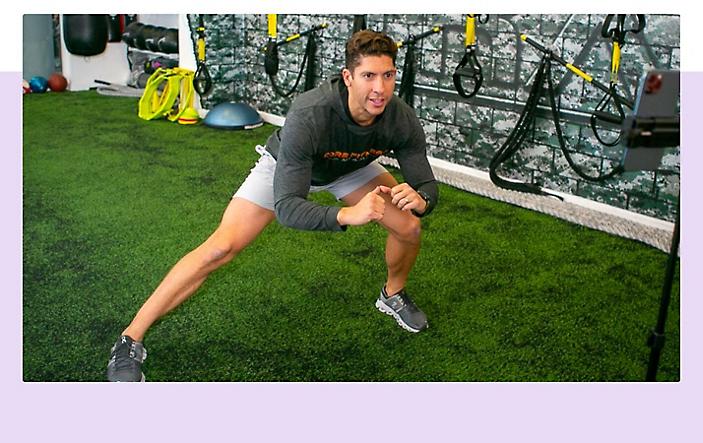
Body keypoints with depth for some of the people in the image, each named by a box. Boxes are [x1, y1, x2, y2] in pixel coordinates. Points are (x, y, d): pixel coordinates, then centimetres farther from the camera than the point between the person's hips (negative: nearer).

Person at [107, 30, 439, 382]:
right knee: (221, 247, -17)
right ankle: (130, 341, -5)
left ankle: (393, 295, 22)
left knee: (409, 226, -12)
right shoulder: (309, 116, -43)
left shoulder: (402, 120, -30)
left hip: (350, 168, 4)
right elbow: (286, 208, -44)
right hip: (287, 166, -4)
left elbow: (427, 187, -20)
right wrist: (348, 214, -60)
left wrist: (419, 199, -44)